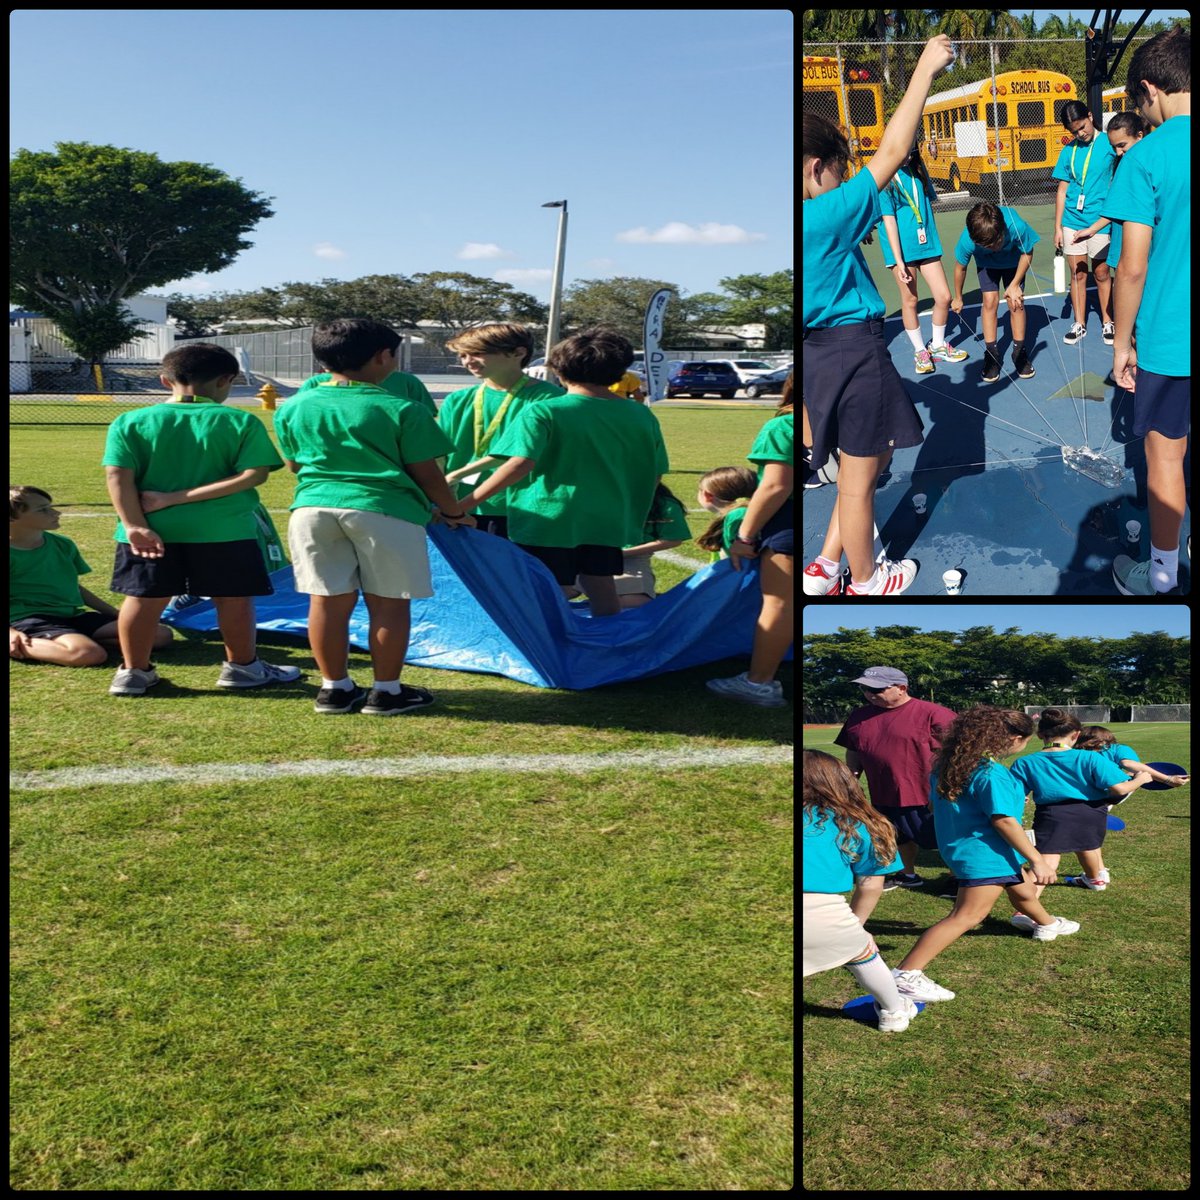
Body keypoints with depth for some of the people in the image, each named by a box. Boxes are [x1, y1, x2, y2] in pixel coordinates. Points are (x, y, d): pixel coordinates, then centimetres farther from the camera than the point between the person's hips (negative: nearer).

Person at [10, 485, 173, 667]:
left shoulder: (63, 545, 13)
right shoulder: (12, 555, -7)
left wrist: (118, 616, 22)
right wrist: (11, 632, -25)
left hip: (73, 617, 9)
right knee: (90, 654, -39)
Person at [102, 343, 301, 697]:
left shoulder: (130, 422, 2)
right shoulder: (242, 422, -3)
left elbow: (118, 476, -7)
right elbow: (253, 475, -13)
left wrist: (134, 525, -11)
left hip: (151, 529, 2)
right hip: (223, 529, -2)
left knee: (143, 598, 13)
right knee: (234, 598, 12)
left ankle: (134, 672, 21)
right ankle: (242, 666, 24)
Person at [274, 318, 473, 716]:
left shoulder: (293, 408, 7)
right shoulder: (401, 410, -5)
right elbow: (426, 473, -2)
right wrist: (454, 512, 14)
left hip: (313, 507, 4)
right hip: (385, 510, -4)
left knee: (328, 600, 10)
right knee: (388, 603, 6)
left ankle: (334, 687, 19)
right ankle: (386, 690, 13)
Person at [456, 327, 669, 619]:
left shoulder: (543, 412, -12)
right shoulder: (641, 416, 3)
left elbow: (520, 464, -23)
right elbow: (655, 475, 9)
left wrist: (465, 504, -21)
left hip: (548, 519, -4)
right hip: (607, 523, 4)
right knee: (601, 589, 17)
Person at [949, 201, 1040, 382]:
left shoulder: (1017, 227, -43)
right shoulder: (967, 240, -39)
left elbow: (1027, 253, -20)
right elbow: (960, 267, -15)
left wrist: (1015, 284, -19)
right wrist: (958, 298, -1)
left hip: (1013, 261, 0)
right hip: (987, 264, 0)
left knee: (1016, 302, -7)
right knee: (990, 301, -13)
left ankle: (1019, 352, 10)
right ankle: (991, 355, -1)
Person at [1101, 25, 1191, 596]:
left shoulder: (1147, 156, -14)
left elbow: (1134, 267, -13)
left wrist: (1123, 343, -2)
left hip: (1170, 338, -4)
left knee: (1165, 454, 8)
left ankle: (1161, 577, 20)